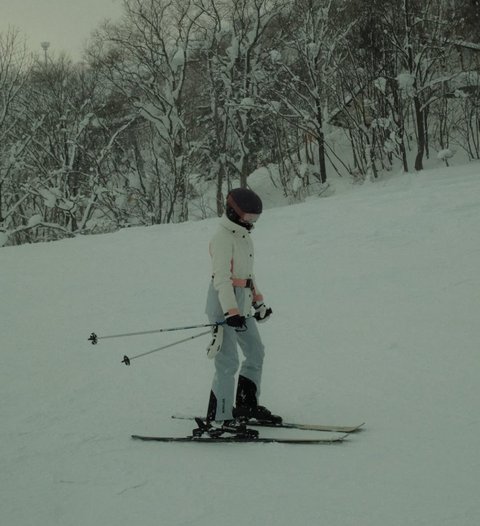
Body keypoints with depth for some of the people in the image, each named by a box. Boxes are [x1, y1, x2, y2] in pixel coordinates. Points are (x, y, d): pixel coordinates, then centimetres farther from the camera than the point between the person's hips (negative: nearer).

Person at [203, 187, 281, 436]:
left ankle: (248, 405, 29)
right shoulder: (223, 238, -15)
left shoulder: (244, 237, 16)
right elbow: (221, 278, -22)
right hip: (224, 306, -10)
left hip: (242, 307, 10)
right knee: (228, 362, -11)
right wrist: (231, 311, -29)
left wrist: (259, 302, 26)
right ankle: (218, 416, -4)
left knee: (256, 354, 16)